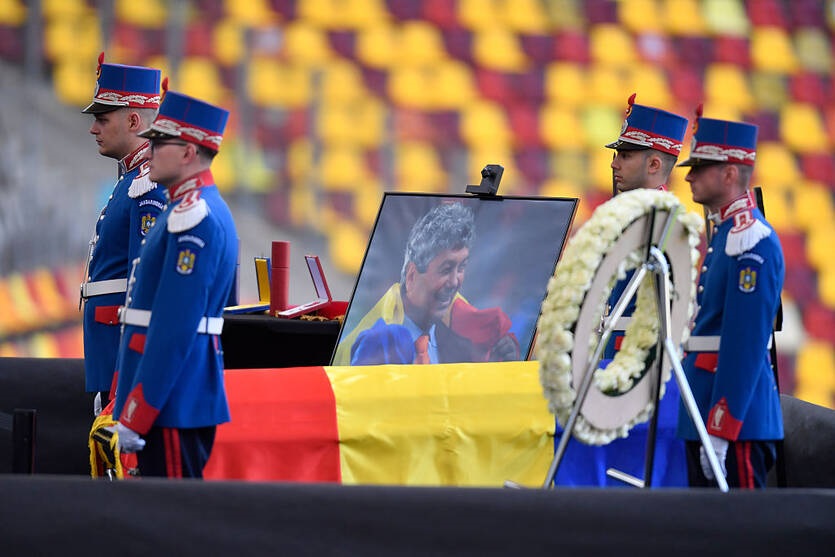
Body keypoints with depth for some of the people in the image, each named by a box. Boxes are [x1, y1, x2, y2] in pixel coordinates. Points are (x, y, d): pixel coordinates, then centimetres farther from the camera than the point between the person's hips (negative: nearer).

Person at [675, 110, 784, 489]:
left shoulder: (752, 241, -15)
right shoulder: (725, 233, 17)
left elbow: (745, 343, -21)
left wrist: (720, 430, -23)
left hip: (737, 416, -10)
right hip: (706, 414, 10)